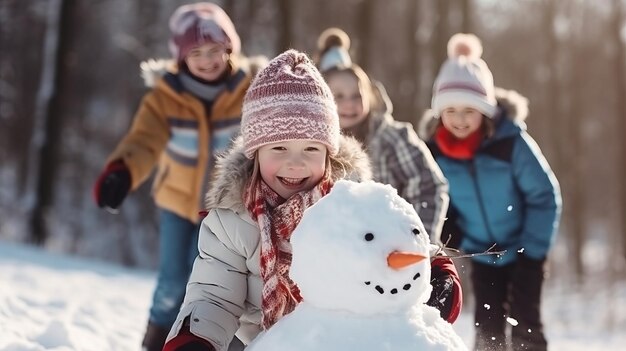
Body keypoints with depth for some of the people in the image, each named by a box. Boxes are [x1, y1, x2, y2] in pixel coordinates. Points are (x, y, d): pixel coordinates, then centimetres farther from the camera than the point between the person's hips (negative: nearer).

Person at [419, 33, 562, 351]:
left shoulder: (511, 140, -25)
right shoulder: (433, 148, -14)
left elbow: (545, 196, -16)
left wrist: (532, 251, -16)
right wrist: (454, 240, -6)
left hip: (523, 249, -3)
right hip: (482, 253, 3)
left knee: (524, 322, -5)